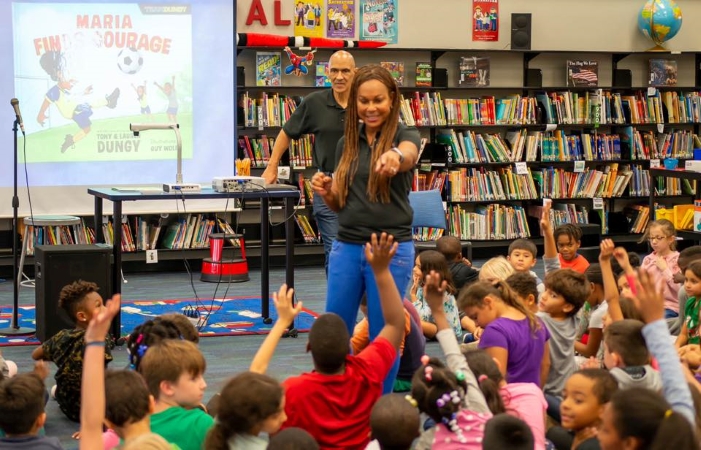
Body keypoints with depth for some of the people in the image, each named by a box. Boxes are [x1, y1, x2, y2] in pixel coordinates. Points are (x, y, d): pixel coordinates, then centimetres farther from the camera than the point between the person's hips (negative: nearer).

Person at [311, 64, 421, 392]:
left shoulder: (405, 136, -5)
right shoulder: (347, 143, 9)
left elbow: (408, 154, -31)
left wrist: (395, 156, -55)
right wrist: (325, 191, -7)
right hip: (346, 248, 4)